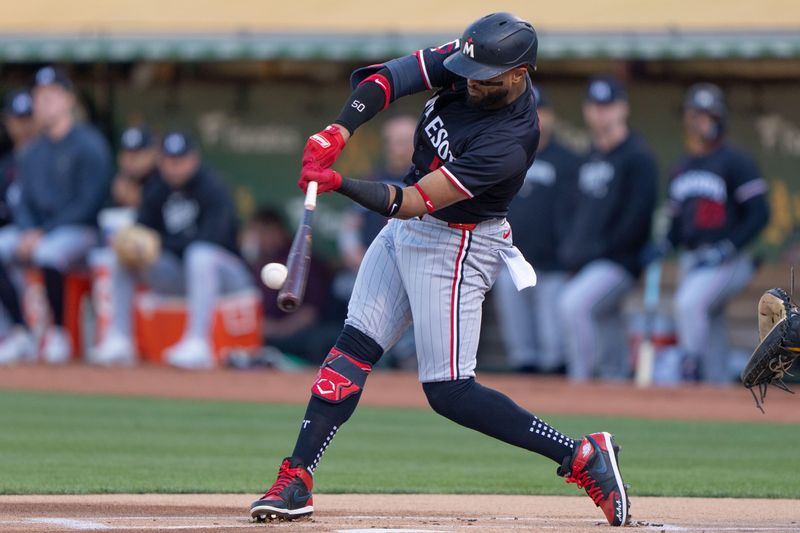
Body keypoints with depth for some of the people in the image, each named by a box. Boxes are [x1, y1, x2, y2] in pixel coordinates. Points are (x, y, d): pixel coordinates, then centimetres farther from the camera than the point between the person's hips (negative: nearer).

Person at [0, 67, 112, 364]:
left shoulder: (88, 144, -8)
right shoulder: (32, 152, 14)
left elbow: (89, 203, -14)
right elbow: (25, 203, 14)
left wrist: (44, 234, -18)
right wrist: (28, 232, -9)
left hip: (80, 231, -7)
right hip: (36, 230, 7)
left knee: (49, 253, -37)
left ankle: (59, 333, -22)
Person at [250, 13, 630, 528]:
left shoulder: (508, 143, -31)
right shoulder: (471, 62, -11)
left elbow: (410, 204, -32)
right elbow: (387, 78, -13)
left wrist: (340, 183, -42)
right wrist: (338, 133, -28)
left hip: (456, 248, -8)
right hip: (406, 233, 8)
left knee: (449, 391, -8)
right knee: (355, 347, 2)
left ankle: (581, 456, -4)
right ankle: (296, 480, 2)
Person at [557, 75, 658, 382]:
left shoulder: (637, 157, -8)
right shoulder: (591, 158, 18)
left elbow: (638, 216, -16)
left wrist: (605, 248, -16)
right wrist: (569, 248, 12)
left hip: (619, 262, -9)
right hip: (586, 264, 9)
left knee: (574, 305, -27)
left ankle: (580, 377, -23)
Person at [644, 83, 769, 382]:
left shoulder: (735, 162, -5)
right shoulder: (680, 168, 17)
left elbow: (759, 215, -9)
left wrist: (726, 250, -18)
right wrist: (664, 247, 2)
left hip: (727, 263, -7)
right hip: (691, 262, 7)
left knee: (689, 302, -31)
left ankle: (692, 374, -28)